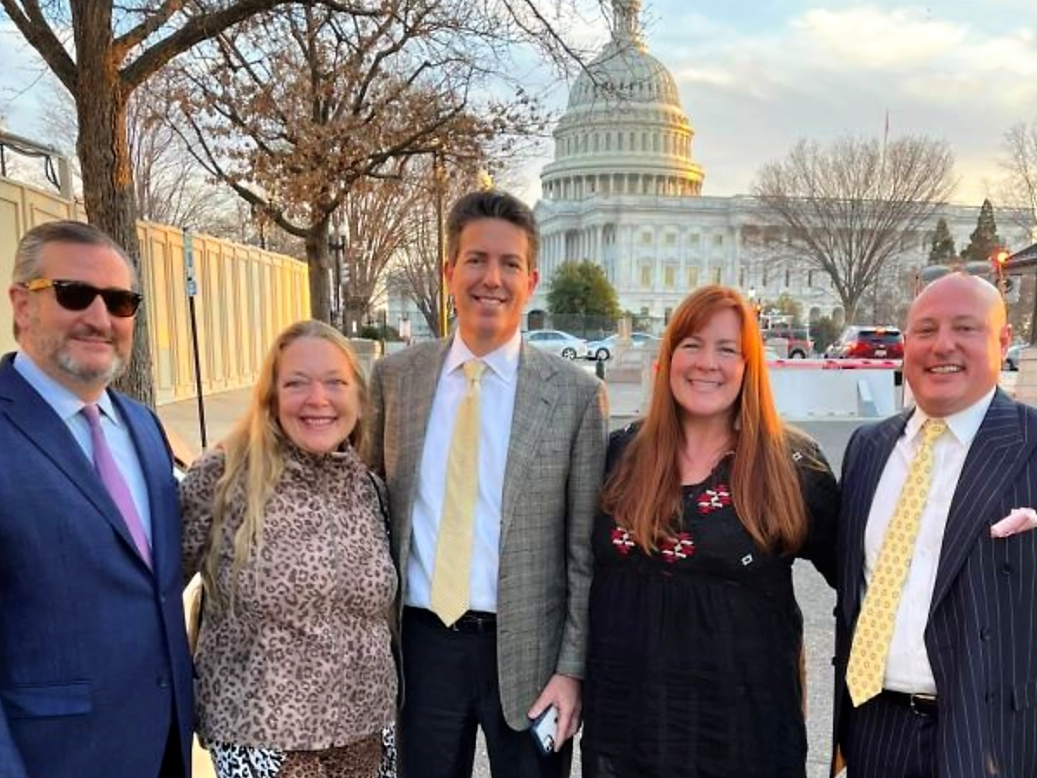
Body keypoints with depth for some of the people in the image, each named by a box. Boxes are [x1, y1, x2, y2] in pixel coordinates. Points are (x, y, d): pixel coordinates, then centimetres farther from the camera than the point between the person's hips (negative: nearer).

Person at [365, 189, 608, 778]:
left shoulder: (576, 394, -8)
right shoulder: (395, 377, -1)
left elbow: (586, 549, -5)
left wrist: (572, 667, -6)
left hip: (526, 650, -2)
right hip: (421, 644, 2)